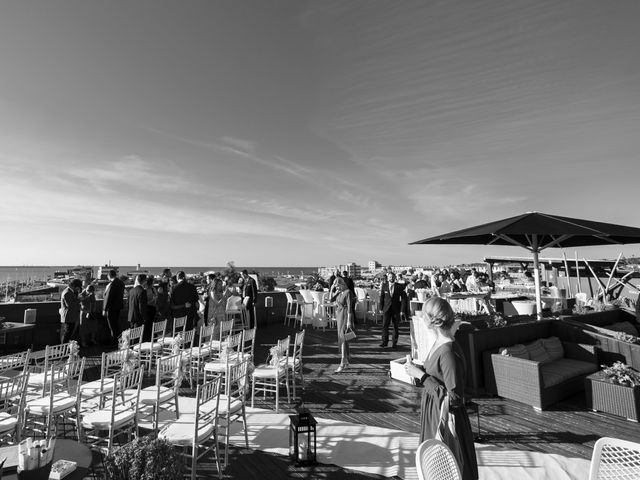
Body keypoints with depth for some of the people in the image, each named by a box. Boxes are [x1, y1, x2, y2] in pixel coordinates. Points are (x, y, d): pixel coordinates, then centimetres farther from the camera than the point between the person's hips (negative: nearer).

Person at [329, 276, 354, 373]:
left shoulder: (348, 292, -16)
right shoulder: (338, 292, 8)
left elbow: (349, 307, -18)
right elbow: (331, 300, 8)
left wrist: (349, 321, -21)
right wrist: (332, 289, 0)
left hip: (345, 316, -8)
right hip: (339, 315, 9)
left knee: (342, 339, -10)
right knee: (342, 338, 16)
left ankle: (343, 364, -7)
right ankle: (347, 359, 30)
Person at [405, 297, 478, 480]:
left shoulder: (449, 353, -28)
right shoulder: (438, 343, -2)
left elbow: (454, 399, -26)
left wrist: (422, 376, -25)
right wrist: (419, 370, -3)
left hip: (445, 420, -8)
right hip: (432, 416, 8)